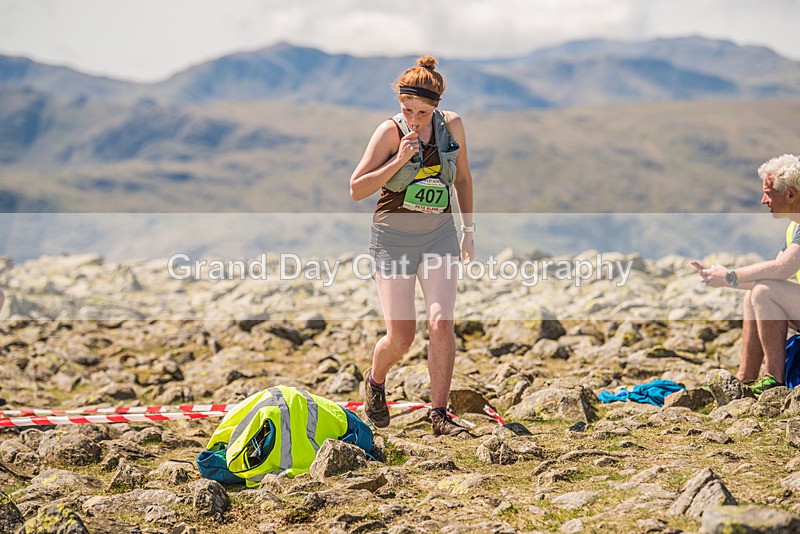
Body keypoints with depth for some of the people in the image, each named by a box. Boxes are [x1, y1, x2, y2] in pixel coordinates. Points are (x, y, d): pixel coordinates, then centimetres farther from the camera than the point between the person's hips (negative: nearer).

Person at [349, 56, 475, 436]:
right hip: (394, 237, -2)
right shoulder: (390, 132, -10)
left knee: (441, 323, -15)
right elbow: (356, 190, -12)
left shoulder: (452, 126, 0)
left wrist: (468, 229, 17)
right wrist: (400, 160, -22)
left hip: (439, 236, 3)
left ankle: (439, 415, -5)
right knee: (400, 337, -4)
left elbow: (462, 178, 16)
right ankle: (375, 382, 29)